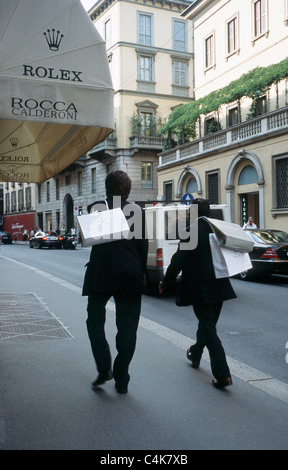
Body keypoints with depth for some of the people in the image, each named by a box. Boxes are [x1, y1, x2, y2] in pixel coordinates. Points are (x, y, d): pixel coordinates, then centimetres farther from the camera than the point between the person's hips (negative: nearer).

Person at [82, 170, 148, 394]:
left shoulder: (96, 208, -2)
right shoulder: (137, 211, -1)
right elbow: (143, 245, 0)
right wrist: (141, 273, 9)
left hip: (100, 274, -1)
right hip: (130, 275, 1)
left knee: (95, 320, 16)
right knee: (127, 327, 8)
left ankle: (104, 368, 2)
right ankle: (121, 380, 11)